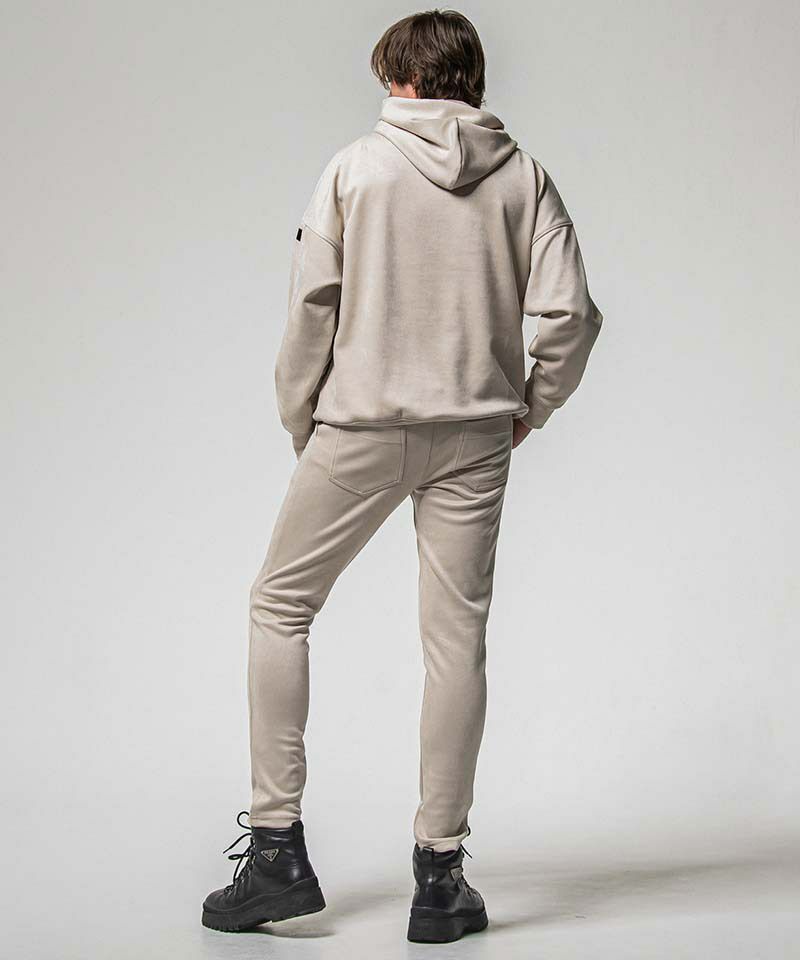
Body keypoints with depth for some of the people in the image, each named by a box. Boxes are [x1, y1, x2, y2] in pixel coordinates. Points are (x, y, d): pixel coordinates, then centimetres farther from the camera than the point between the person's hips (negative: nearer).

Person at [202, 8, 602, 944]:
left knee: (281, 605, 12)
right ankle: (440, 873, 9)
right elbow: (570, 311, -5)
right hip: (474, 438, 2)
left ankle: (277, 845, 8)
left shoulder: (356, 167, -2)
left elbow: (312, 308, -5)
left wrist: (300, 425, 6)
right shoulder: (522, 176, 2)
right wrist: (533, 405, 10)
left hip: (361, 427, -2)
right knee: (457, 637, 7)